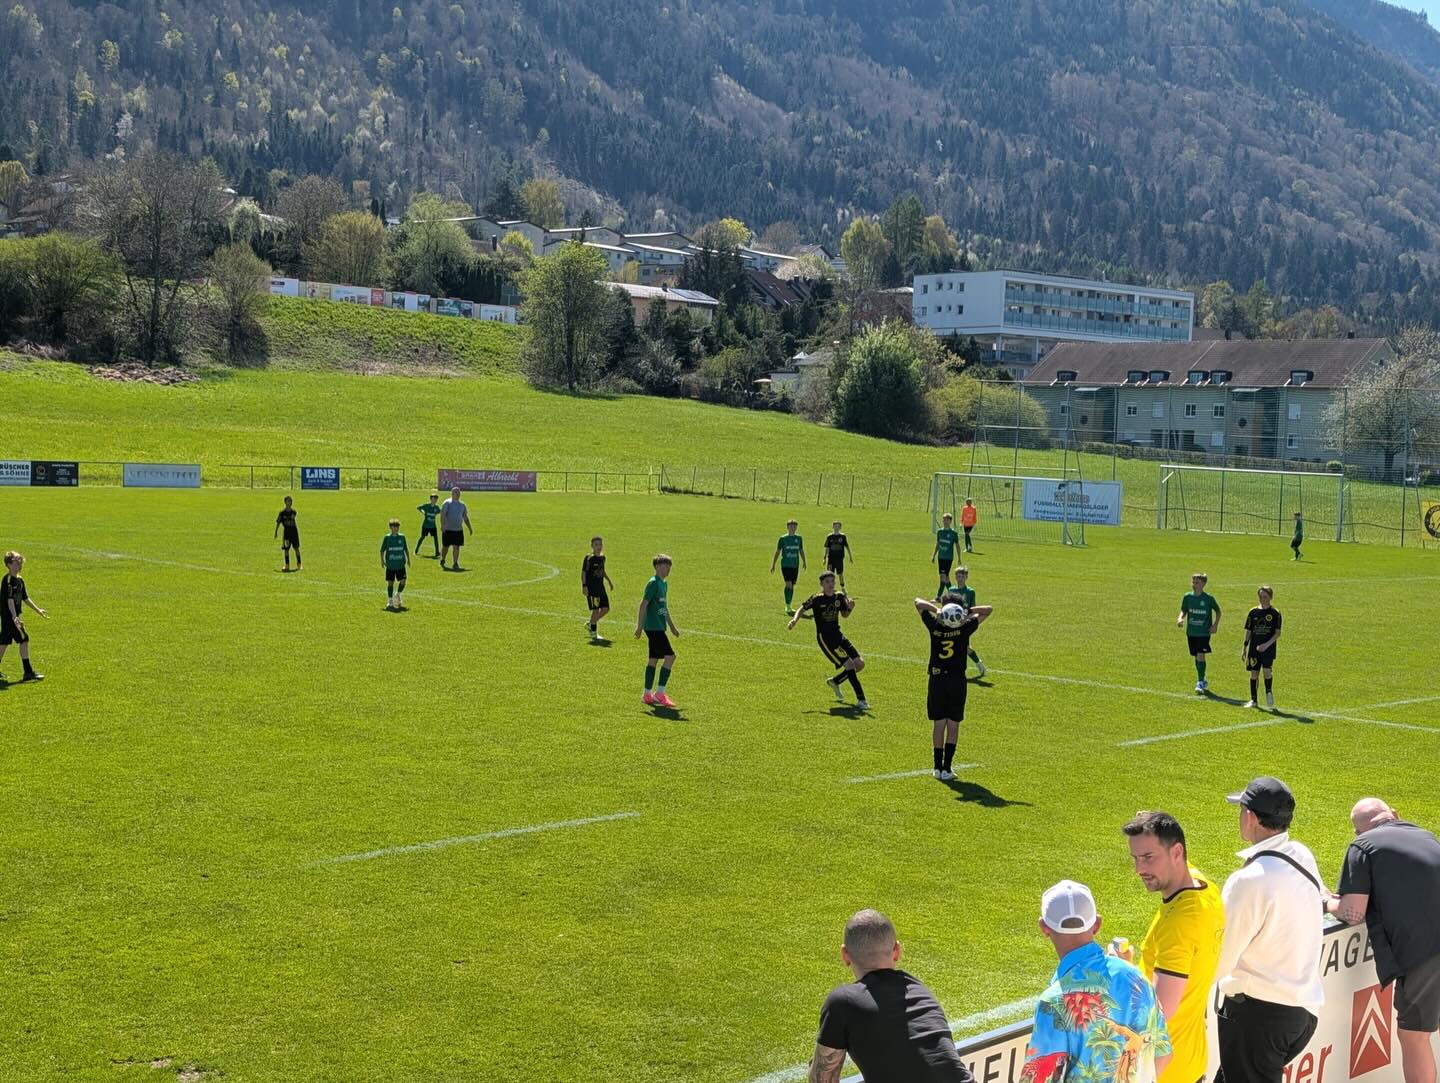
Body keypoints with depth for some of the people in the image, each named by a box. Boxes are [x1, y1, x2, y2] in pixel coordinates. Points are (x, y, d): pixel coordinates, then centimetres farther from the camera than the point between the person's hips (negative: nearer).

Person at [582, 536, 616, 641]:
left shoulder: (602, 557, 9)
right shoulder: (589, 558, -11)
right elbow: (583, 572, -11)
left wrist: (609, 580, 22)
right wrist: (584, 585, -19)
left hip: (600, 587, 7)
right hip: (591, 588, -7)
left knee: (605, 608, 3)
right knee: (596, 609, -7)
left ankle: (591, 624, 23)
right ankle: (593, 633, 5)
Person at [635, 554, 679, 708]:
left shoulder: (664, 584, 16)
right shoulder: (653, 583, -12)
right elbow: (643, 604, -16)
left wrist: (672, 626, 29)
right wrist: (639, 626, -18)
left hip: (658, 628, 9)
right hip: (654, 627, -9)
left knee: (654, 659, 10)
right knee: (670, 656, -13)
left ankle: (647, 695, 14)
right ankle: (660, 693, -11)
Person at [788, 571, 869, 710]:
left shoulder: (840, 597, 2)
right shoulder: (816, 599, -12)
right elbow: (802, 609, -1)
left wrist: (850, 608, -7)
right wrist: (794, 619, -20)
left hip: (838, 635, 7)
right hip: (824, 638, -7)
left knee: (860, 664, 2)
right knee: (849, 665, -15)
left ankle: (834, 681, 25)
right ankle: (860, 700, -7)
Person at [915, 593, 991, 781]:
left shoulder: (934, 626, -5)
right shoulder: (964, 628, -9)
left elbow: (918, 602, 8)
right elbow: (987, 610, 2)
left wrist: (935, 609, -5)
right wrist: (969, 612, -9)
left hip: (936, 680, 2)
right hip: (957, 681, -2)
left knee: (938, 724, 9)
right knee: (953, 725, 4)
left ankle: (938, 767, 13)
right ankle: (947, 768, 0)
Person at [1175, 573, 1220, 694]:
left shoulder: (1209, 598, -7)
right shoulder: (1188, 597, 1)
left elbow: (1218, 611, 7)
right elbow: (1184, 610, 11)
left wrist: (1215, 625, -4)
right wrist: (1180, 618, -10)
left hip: (1204, 632, -4)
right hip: (1191, 632, 4)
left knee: (1200, 655, -16)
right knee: (1196, 657, 13)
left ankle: (1200, 683, -14)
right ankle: (1203, 681, 30)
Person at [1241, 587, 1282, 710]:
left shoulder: (1275, 613, -1)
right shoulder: (1253, 612, 7)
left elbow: (1277, 633, -4)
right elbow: (1248, 632, 11)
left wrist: (1267, 644, -16)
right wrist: (1244, 649, 7)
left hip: (1268, 648, -3)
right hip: (1254, 648, 3)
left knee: (1267, 671, -17)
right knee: (1254, 673, 4)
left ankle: (1269, 692, 9)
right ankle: (1254, 700, 13)